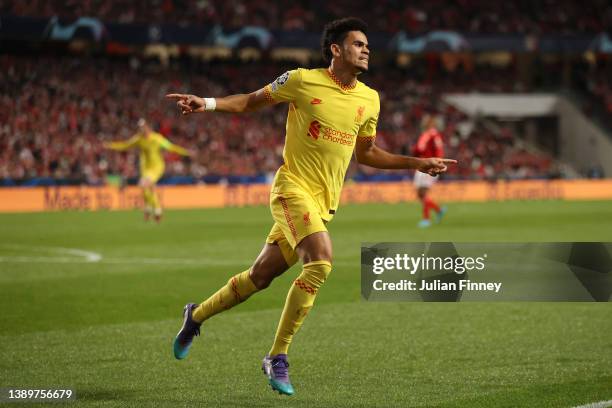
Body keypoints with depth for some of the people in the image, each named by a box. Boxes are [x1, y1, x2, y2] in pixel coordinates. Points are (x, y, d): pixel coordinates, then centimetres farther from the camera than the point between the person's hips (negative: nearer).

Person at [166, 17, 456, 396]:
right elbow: (253, 101, 8)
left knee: (260, 276, 9)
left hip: (324, 203, 6)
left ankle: (196, 316, 34)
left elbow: (366, 152, 23)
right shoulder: (302, 81, -5)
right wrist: (208, 103, -7)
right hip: (294, 189, -6)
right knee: (321, 261, -26)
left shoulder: (369, 100, 9)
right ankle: (278, 357, -15)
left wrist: (416, 163, 17)